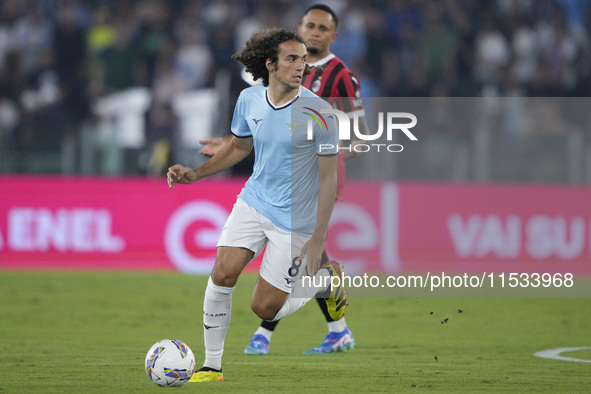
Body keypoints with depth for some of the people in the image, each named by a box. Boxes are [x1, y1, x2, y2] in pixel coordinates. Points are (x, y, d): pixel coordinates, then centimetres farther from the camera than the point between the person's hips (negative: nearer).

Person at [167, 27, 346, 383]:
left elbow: (329, 177, -14)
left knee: (265, 308, -3)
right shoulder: (249, 100, -3)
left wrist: (319, 240, -17)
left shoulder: (318, 112, -18)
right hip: (254, 202, 5)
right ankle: (212, 366, 3)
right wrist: (193, 174, 6)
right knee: (222, 274, -12)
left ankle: (328, 278, 25)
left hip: (295, 219, -5)